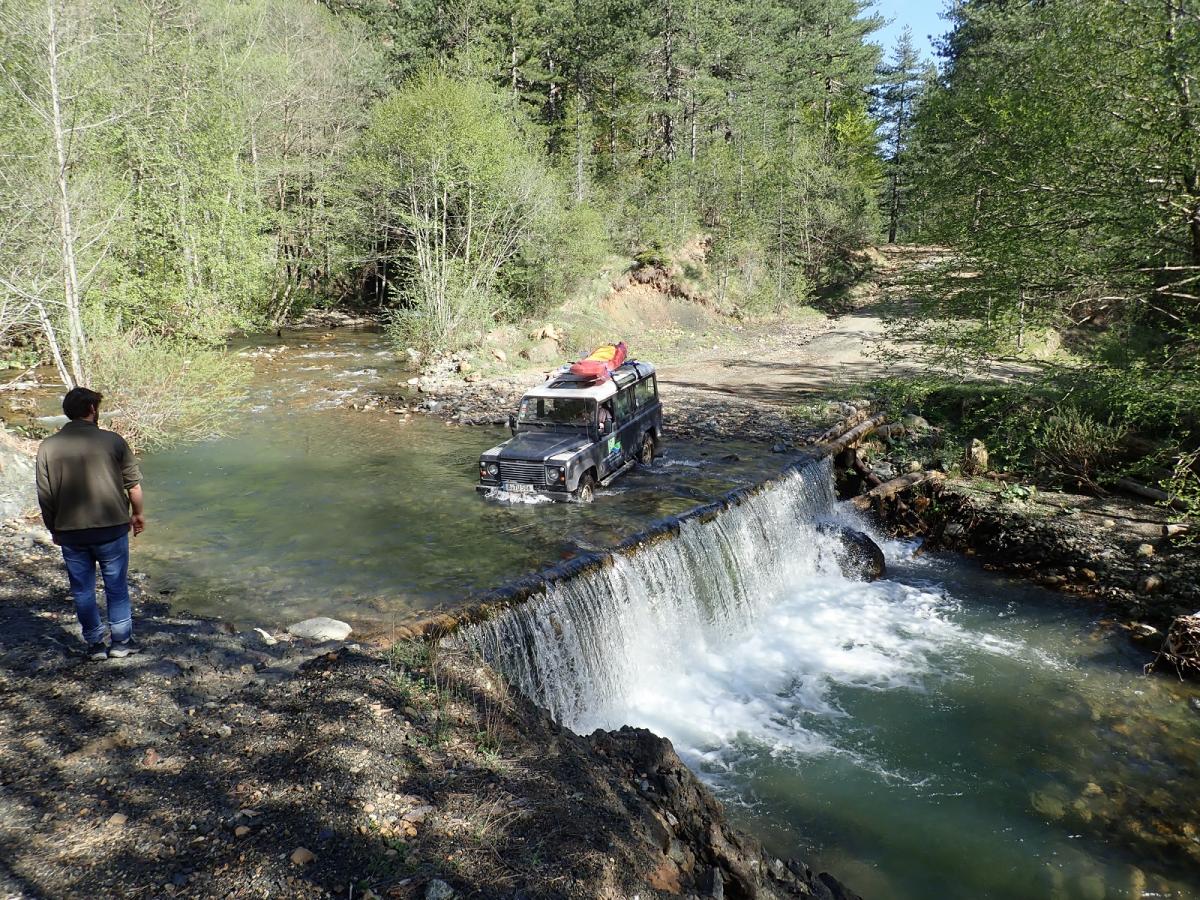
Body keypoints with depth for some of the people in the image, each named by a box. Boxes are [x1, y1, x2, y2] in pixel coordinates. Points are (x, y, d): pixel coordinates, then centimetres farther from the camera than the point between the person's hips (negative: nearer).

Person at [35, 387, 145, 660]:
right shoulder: (112, 441, -8)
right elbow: (133, 483, -3)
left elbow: (45, 496, 2)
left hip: (70, 532, 2)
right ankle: (121, 641, 17)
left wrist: (54, 530, 14)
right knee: (116, 587, 11)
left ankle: (95, 643, 21)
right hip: (111, 528, -2)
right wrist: (137, 513, 12)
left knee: (82, 590, 13)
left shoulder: (48, 447, -2)